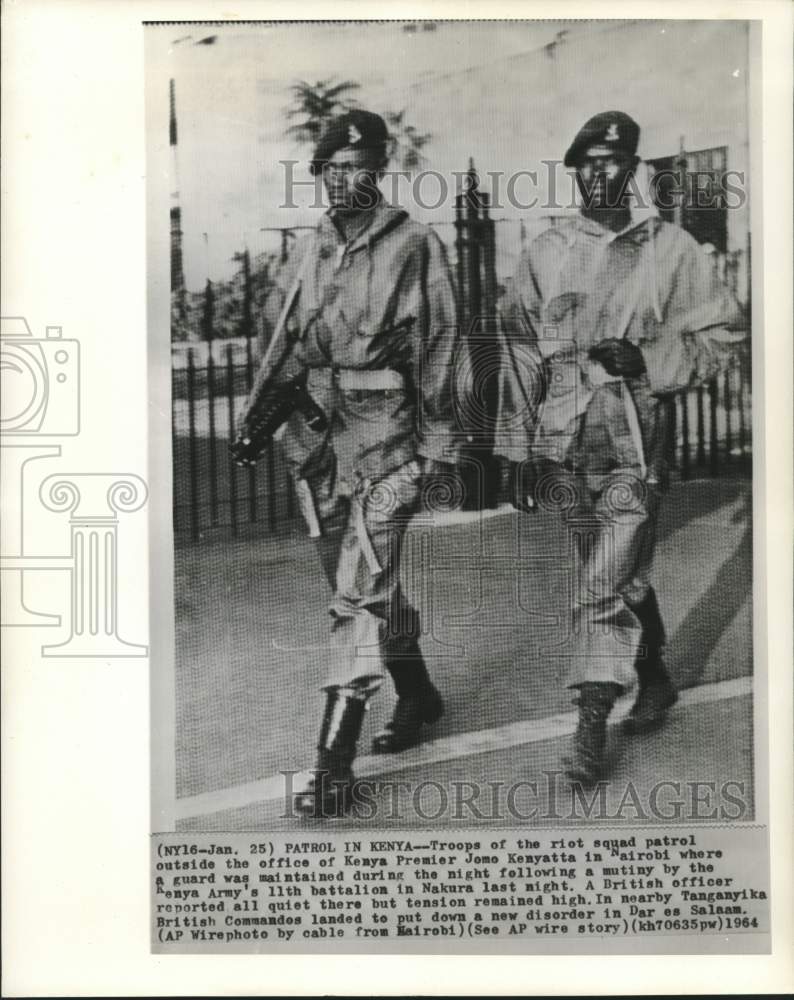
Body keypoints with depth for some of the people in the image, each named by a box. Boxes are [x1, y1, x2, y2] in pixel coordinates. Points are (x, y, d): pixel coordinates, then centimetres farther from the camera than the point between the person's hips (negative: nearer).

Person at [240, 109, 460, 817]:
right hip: (315, 435, 6)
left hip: (385, 438, -6)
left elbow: (440, 347, -3)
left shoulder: (415, 245, -1)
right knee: (360, 582, 14)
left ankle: (335, 764, -10)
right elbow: (279, 334, 18)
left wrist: (435, 444, -6)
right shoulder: (308, 250, 13)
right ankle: (417, 694, 36)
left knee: (361, 589, -11)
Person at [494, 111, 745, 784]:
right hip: (565, 448, 3)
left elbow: (723, 330, 3)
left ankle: (591, 728, -1)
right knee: (619, 576, 16)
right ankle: (655, 678, 37)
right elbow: (521, 355, 6)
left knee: (606, 586, -8)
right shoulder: (544, 255, 7)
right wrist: (521, 449, 3)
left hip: (635, 446, -3)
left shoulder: (671, 249, 1)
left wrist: (648, 361, -13)